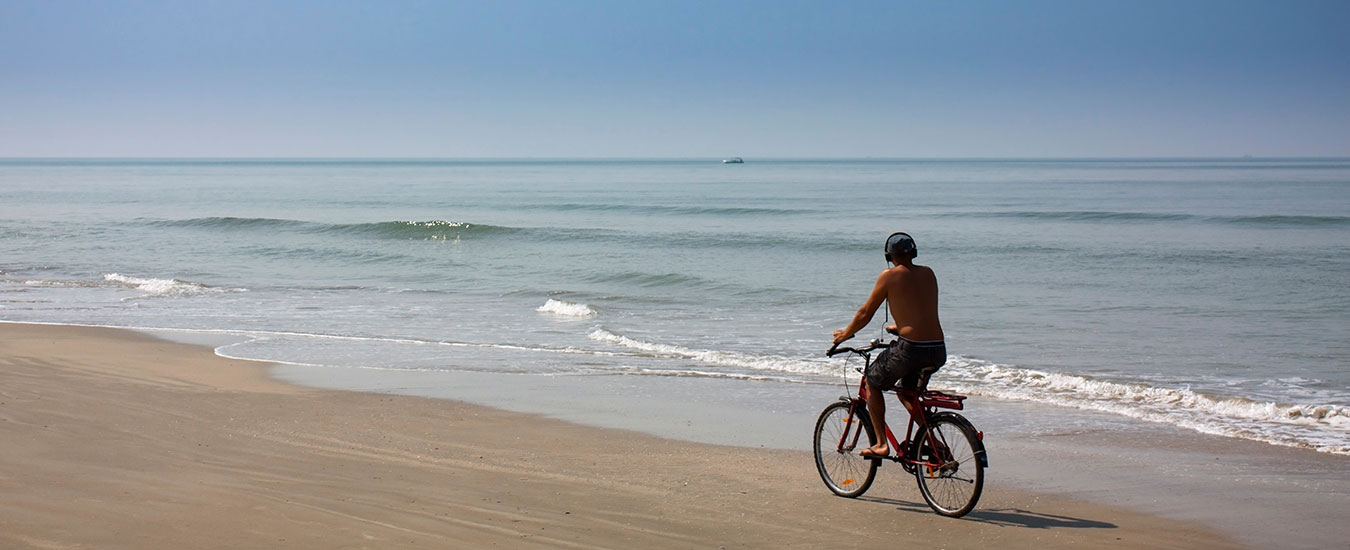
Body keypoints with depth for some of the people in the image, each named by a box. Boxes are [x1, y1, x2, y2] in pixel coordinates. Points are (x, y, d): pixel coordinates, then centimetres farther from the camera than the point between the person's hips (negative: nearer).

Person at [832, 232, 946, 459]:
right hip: (938, 350, 6)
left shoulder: (890, 275, -1)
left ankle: (881, 444, 10)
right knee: (906, 390, 31)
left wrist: (846, 333, 22)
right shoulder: (928, 274, 15)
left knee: (872, 382, 19)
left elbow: (866, 313, 4)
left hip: (911, 348, -6)